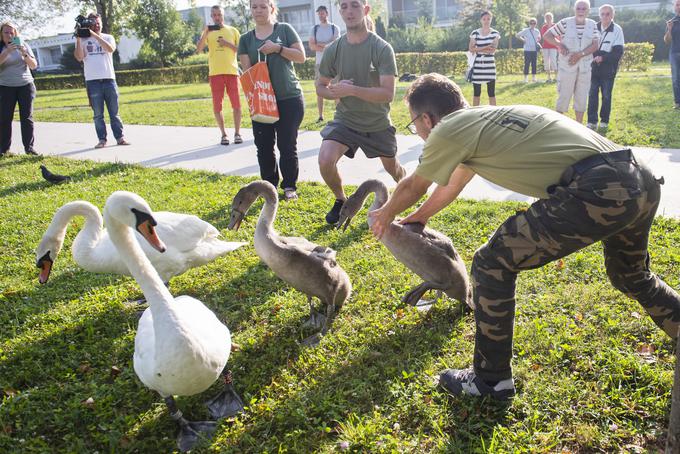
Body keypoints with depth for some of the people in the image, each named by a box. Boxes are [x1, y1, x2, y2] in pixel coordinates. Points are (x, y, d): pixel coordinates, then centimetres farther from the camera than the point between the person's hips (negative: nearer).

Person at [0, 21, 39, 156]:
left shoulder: (23, 45, 5)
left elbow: (34, 65, 1)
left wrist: (24, 53, -15)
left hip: (26, 85, 1)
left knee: (27, 117, 0)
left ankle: (29, 146, 3)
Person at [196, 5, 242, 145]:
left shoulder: (233, 31, 10)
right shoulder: (207, 32, 10)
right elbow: (198, 50, -1)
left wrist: (227, 44, -7)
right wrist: (205, 33, -13)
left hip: (231, 72, 0)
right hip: (215, 73, 1)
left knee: (236, 104, -2)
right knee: (217, 106, 0)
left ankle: (237, 133, 8)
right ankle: (223, 134, 9)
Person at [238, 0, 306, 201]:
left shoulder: (285, 29, 3)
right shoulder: (246, 39, 9)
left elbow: (301, 56, -2)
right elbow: (246, 71, 4)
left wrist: (278, 48, -14)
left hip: (290, 98, -3)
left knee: (287, 145, 1)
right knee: (264, 147, 4)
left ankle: (290, 186, 14)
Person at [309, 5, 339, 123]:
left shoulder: (334, 28, 2)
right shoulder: (314, 29, 7)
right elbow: (311, 46, -4)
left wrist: (320, 44, -8)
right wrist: (327, 46, -11)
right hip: (319, 62, 2)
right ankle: (320, 116, 6)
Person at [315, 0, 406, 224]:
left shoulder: (382, 48, -17)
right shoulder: (333, 49, -8)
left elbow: (388, 94, -24)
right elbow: (320, 87, 4)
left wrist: (351, 90, -33)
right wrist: (335, 92, -20)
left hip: (378, 124, -1)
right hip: (345, 120, 1)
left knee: (392, 167, 18)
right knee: (325, 160, -23)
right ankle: (340, 200, 6)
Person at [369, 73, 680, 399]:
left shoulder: (448, 131, 0)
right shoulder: (484, 120, 26)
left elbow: (412, 188, 17)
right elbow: (452, 185, 40)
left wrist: (385, 215, 38)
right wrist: (415, 219, 53)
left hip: (595, 192, -10)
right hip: (643, 182, 10)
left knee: (492, 265, 4)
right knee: (632, 276, 35)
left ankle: (491, 379, 16)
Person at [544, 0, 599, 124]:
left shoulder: (592, 25, 3)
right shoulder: (565, 23, -7)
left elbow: (595, 45, -2)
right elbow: (547, 35, -2)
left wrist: (580, 54, -16)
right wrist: (559, 44, -17)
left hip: (585, 67, 3)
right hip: (567, 66, -3)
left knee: (581, 97, 8)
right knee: (564, 96, 0)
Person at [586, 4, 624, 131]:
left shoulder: (617, 30, -7)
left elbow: (618, 51, -11)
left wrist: (603, 58, -21)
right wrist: (593, 57, -3)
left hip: (608, 69, -2)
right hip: (594, 67, 2)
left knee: (606, 95, 6)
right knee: (592, 94, 1)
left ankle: (604, 121, 17)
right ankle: (592, 121, 7)